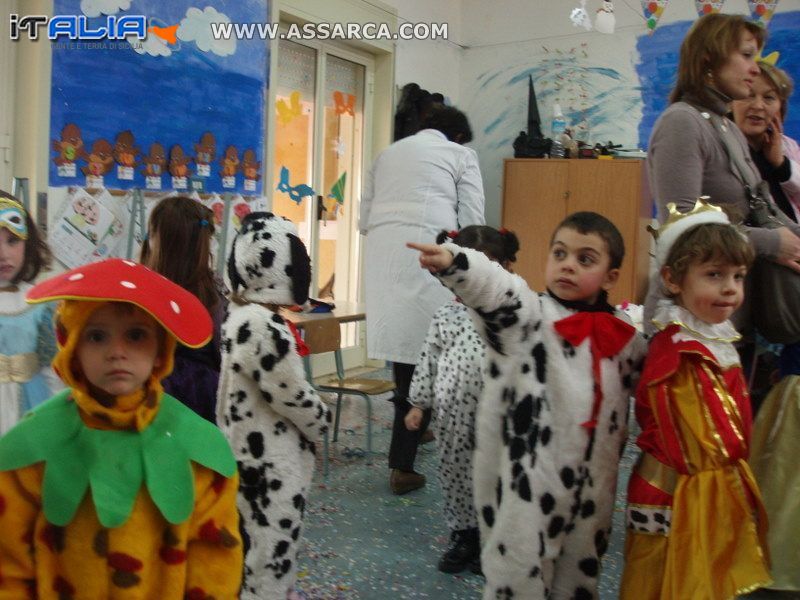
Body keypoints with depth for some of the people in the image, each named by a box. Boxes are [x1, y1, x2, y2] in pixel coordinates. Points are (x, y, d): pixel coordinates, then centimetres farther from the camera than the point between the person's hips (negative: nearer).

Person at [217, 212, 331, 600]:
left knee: (254, 553, 24)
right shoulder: (265, 327, -28)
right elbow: (293, 394, -20)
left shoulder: (237, 315, 2)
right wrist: (321, 422, 0)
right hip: (273, 464, -9)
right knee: (272, 554, 6)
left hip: (247, 452, 9)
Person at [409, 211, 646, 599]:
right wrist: (453, 262, -50)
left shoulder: (624, 334, 5)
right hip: (527, 483, -5)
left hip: (593, 488, 5)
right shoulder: (527, 315, -11)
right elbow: (495, 289, -31)